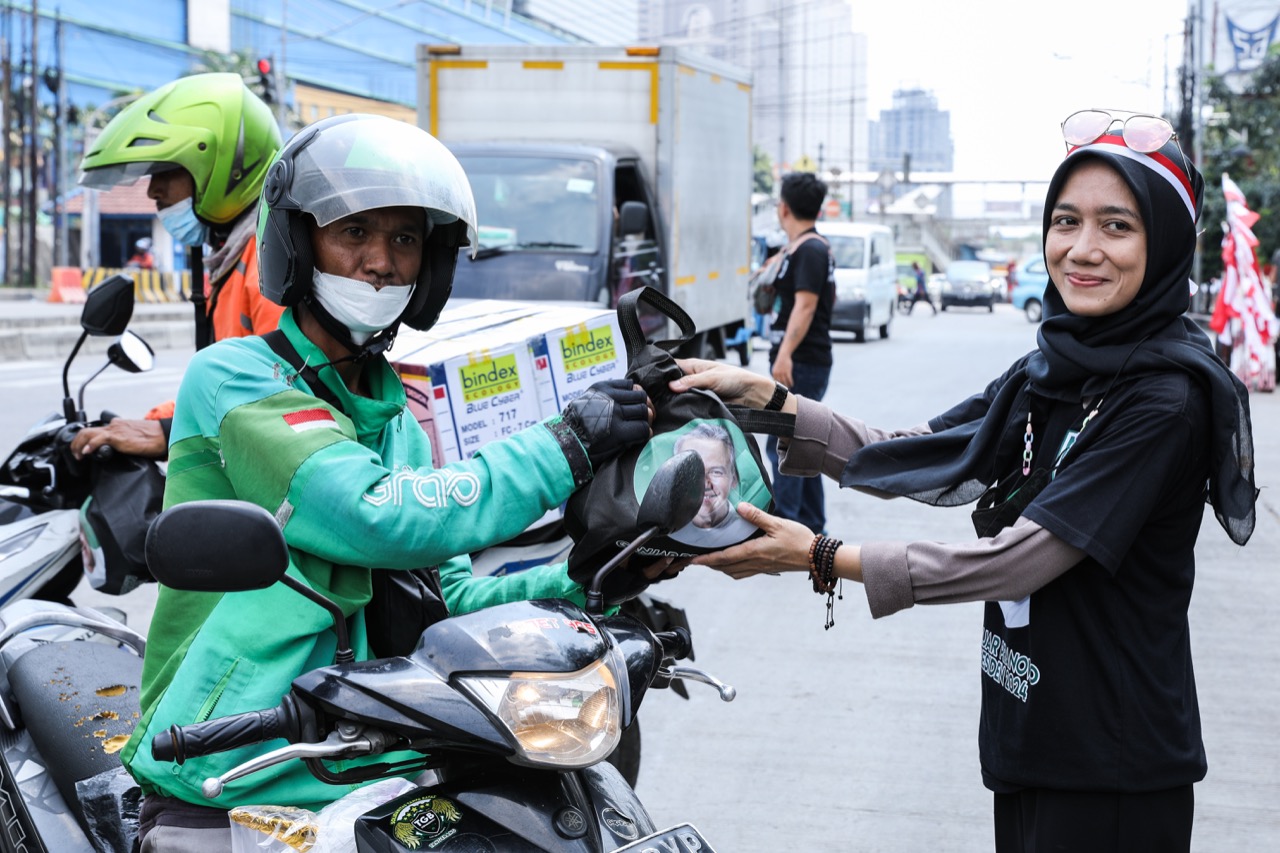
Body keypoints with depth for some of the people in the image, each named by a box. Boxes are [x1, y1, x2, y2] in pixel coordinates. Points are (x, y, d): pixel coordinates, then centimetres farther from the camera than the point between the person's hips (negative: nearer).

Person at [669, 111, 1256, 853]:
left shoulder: (1164, 402, -19)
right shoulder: (1052, 371, 7)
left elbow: (1016, 561, -22)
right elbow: (918, 459, 6)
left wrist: (823, 559, -19)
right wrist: (761, 396, -2)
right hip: (1031, 740, 7)